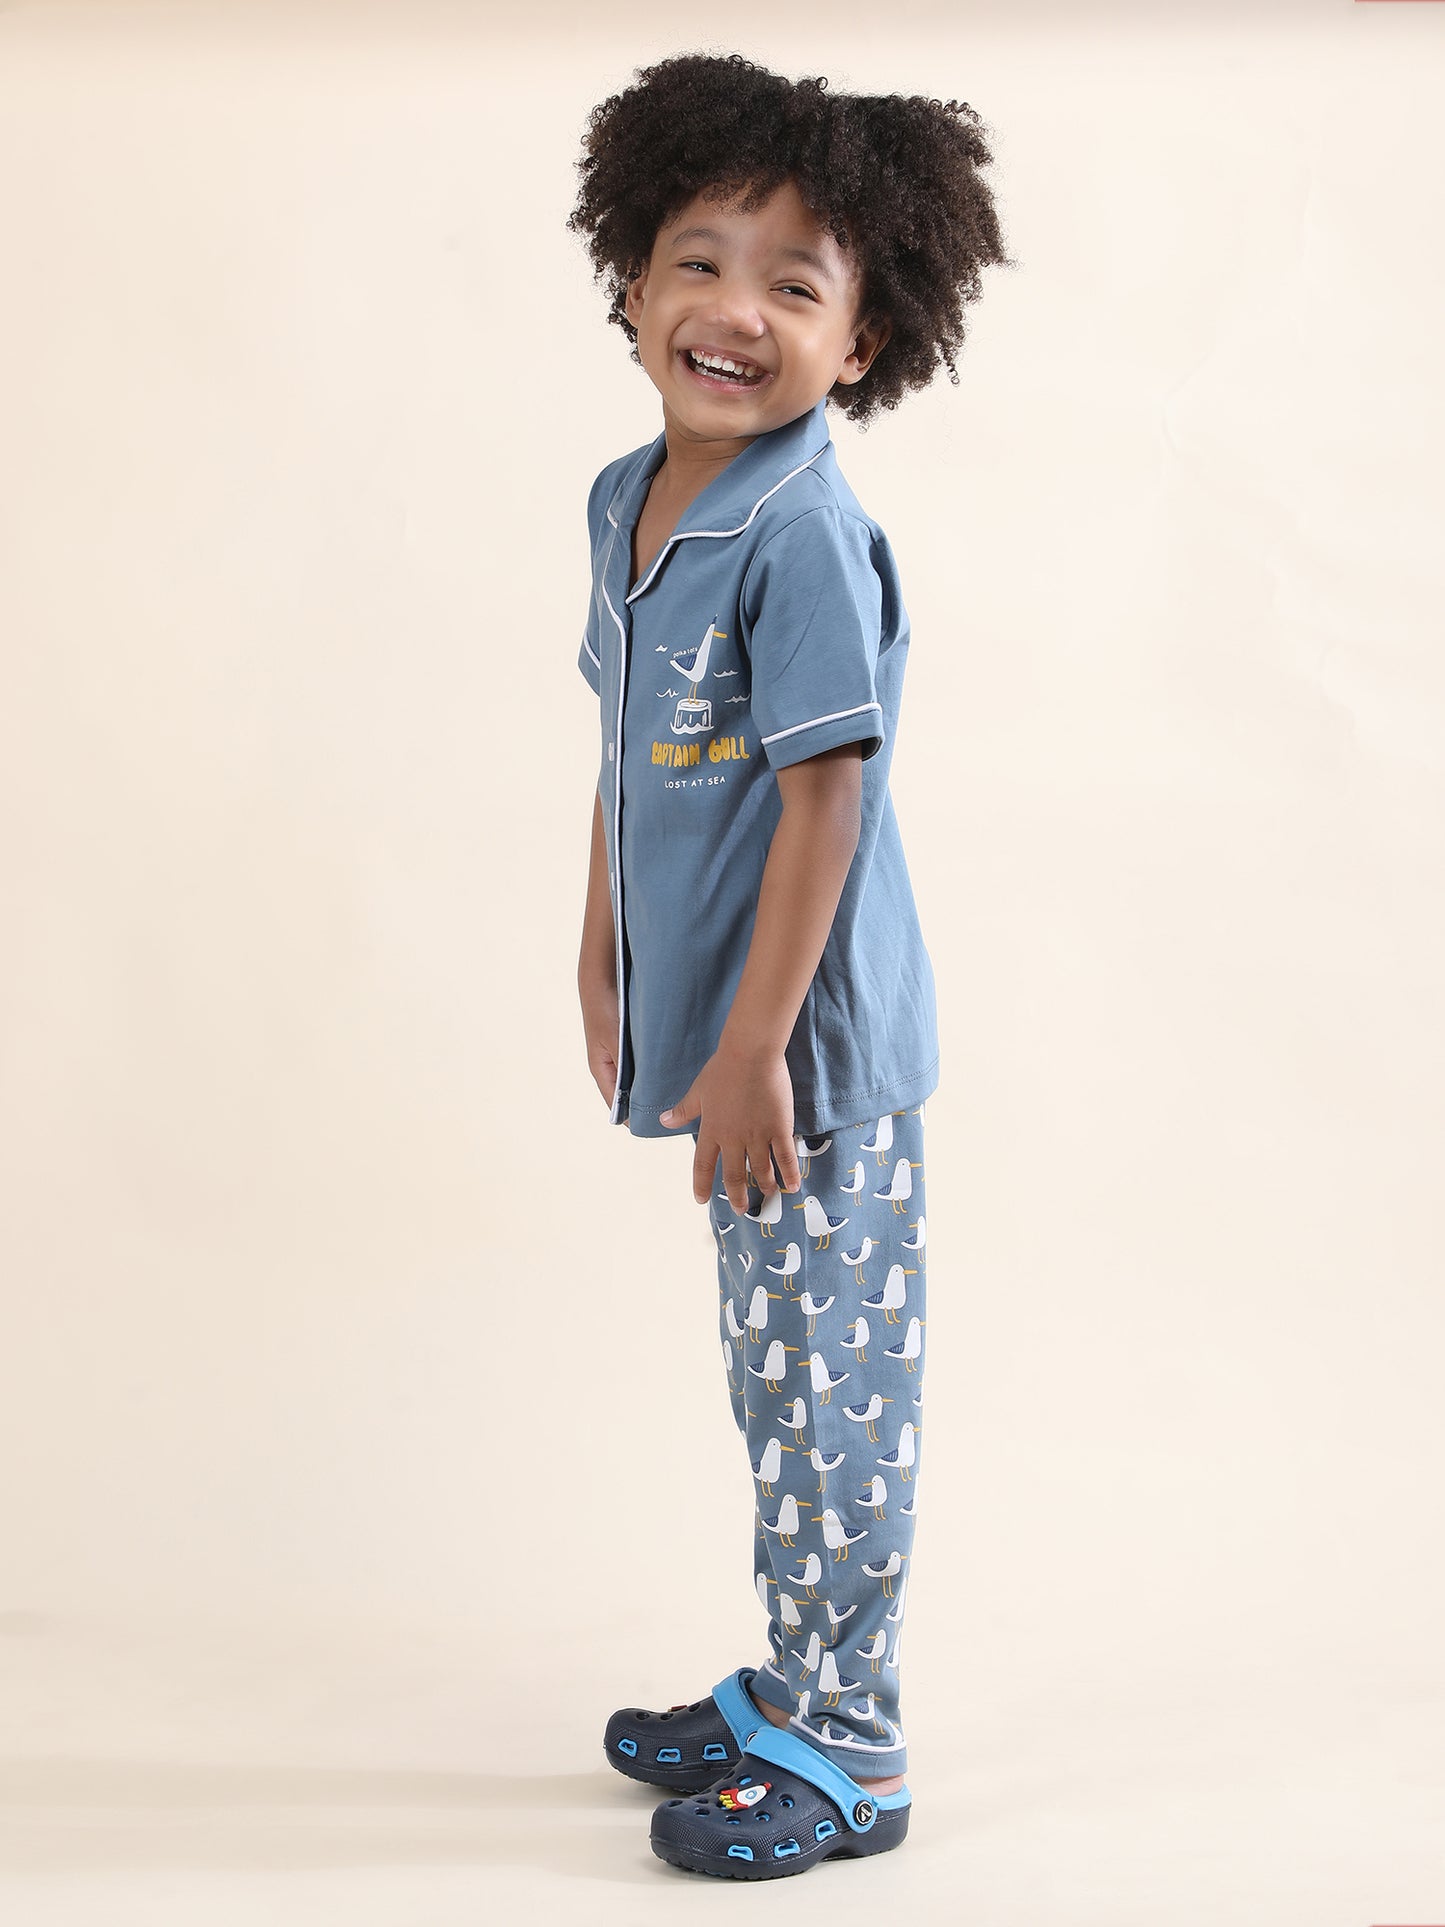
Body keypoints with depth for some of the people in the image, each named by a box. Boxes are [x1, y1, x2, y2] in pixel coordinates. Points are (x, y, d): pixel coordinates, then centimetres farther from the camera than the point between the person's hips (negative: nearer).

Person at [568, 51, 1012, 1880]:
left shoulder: (804, 539, -20)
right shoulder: (628, 501, 7)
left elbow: (825, 795, -22)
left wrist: (754, 1046, -21)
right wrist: (604, 955, 18)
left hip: (818, 1045, -9)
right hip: (722, 1025, 9)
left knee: (828, 1389, 3)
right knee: (774, 1374, 19)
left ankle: (845, 1754, 18)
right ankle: (786, 1693, 35)